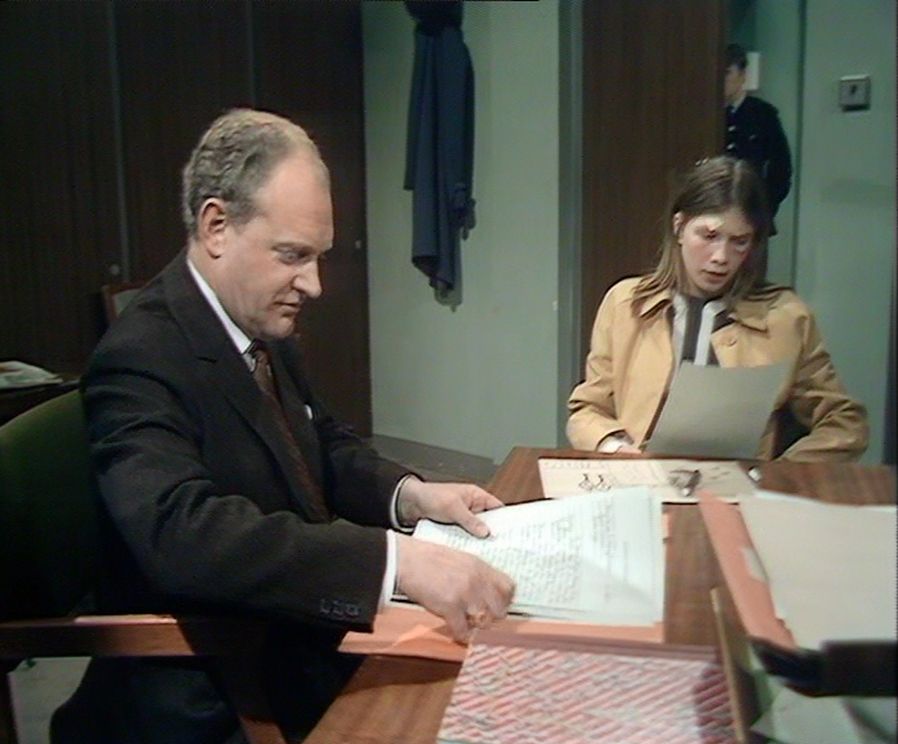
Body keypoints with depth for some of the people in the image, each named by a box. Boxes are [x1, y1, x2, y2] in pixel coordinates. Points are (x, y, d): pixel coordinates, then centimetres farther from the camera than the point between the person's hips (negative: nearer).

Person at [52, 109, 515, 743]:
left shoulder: (266, 328, 5)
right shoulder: (141, 361, -21)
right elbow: (181, 530, -36)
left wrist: (410, 495, -6)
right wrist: (396, 558, -43)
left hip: (298, 644, 8)